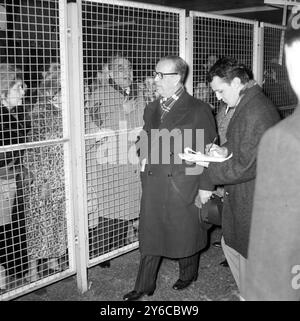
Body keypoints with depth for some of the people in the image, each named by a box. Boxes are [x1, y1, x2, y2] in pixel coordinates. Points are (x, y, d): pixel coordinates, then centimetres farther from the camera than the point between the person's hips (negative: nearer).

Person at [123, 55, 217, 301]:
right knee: (150, 235, 9)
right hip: (153, 185, 5)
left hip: (185, 186, -4)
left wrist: (206, 188, -9)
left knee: (186, 233, 12)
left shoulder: (199, 110, -6)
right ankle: (144, 287, 21)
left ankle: (188, 275, 37)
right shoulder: (151, 109, 13)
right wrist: (144, 155, 2)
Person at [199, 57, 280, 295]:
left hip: (253, 202, -10)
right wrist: (225, 150, 1)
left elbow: (246, 167, -26)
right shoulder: (247, 105, 7)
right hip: (241, 197, 10)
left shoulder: (256, 113, -25)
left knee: (251, 258, 7)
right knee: (231, 245, 22)